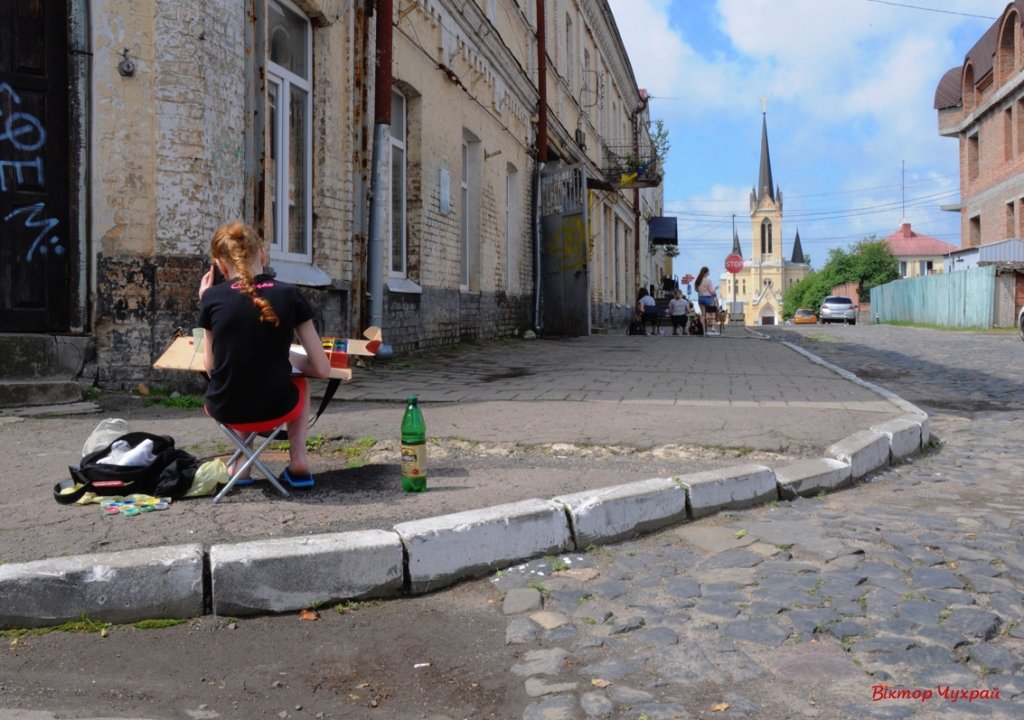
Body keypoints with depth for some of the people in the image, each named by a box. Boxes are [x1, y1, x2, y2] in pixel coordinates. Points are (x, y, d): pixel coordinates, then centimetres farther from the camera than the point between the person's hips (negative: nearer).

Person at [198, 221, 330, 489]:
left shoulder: (213, 297, -5)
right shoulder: (290, 295, -5)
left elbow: (211, 367, 5)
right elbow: (322, 369, -4)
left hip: (225, 409, 1)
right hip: (275, 407, -1)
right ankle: (298, 461, 18)